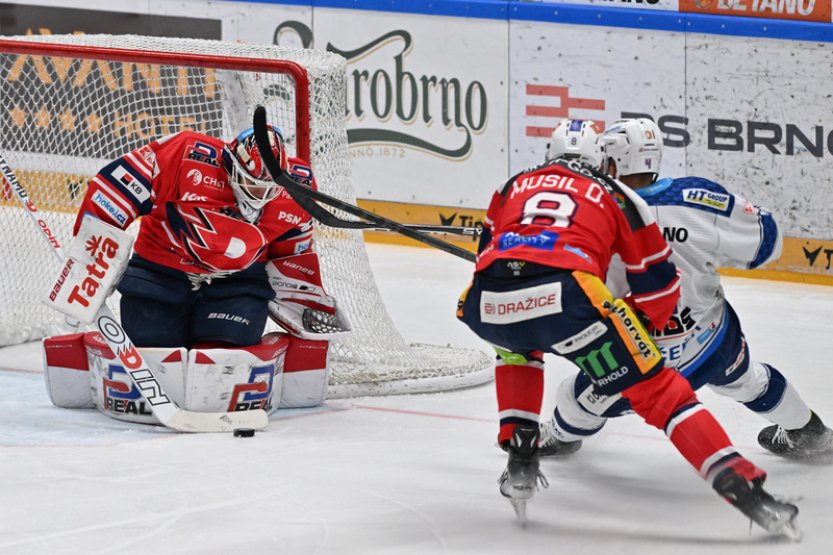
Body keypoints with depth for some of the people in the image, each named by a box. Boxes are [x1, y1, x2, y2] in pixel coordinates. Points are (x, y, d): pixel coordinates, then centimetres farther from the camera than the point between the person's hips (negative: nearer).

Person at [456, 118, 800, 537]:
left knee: (518, 347, 40)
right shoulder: (617, 196, 27)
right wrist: (632, 333, 44)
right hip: (566, 294, -3)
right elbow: (659, 287, 26)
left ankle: (520, 461, 29)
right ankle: (744, 488, -7)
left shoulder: (514, 185, 34)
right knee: (657, 390, 6)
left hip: (489, 300, 3)